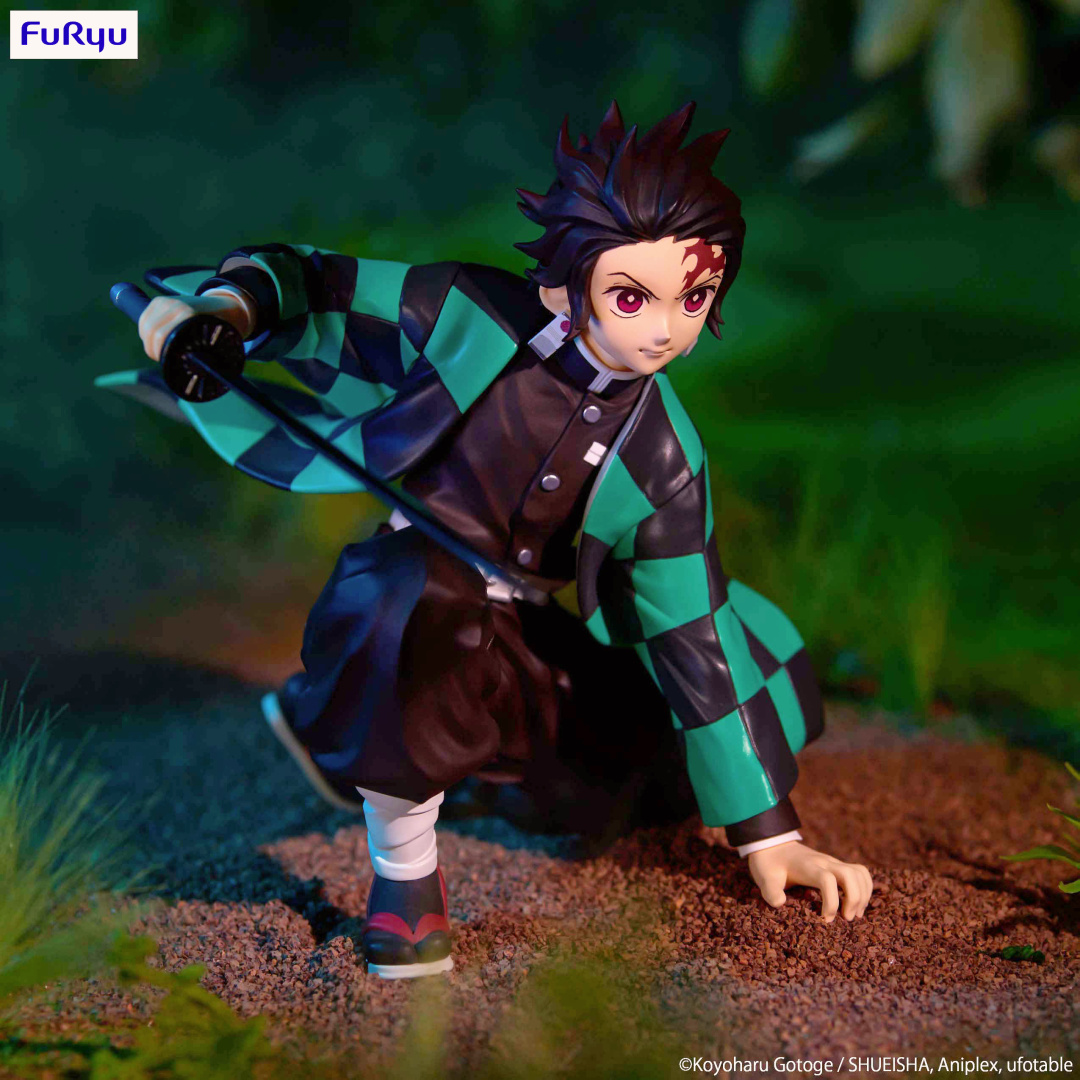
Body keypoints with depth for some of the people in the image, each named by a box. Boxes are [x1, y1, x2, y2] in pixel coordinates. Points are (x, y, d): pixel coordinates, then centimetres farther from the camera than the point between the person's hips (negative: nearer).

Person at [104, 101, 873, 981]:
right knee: (420, 614, -40)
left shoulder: (660, 459, -13)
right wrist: (228, 302, -33)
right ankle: (405, 875, -13)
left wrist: (767, 835, -7)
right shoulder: (470, 319, -19)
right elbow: (311, 286, -7)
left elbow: (694, 640, -8)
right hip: (402, 607, -3)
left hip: (520, 641, 4)